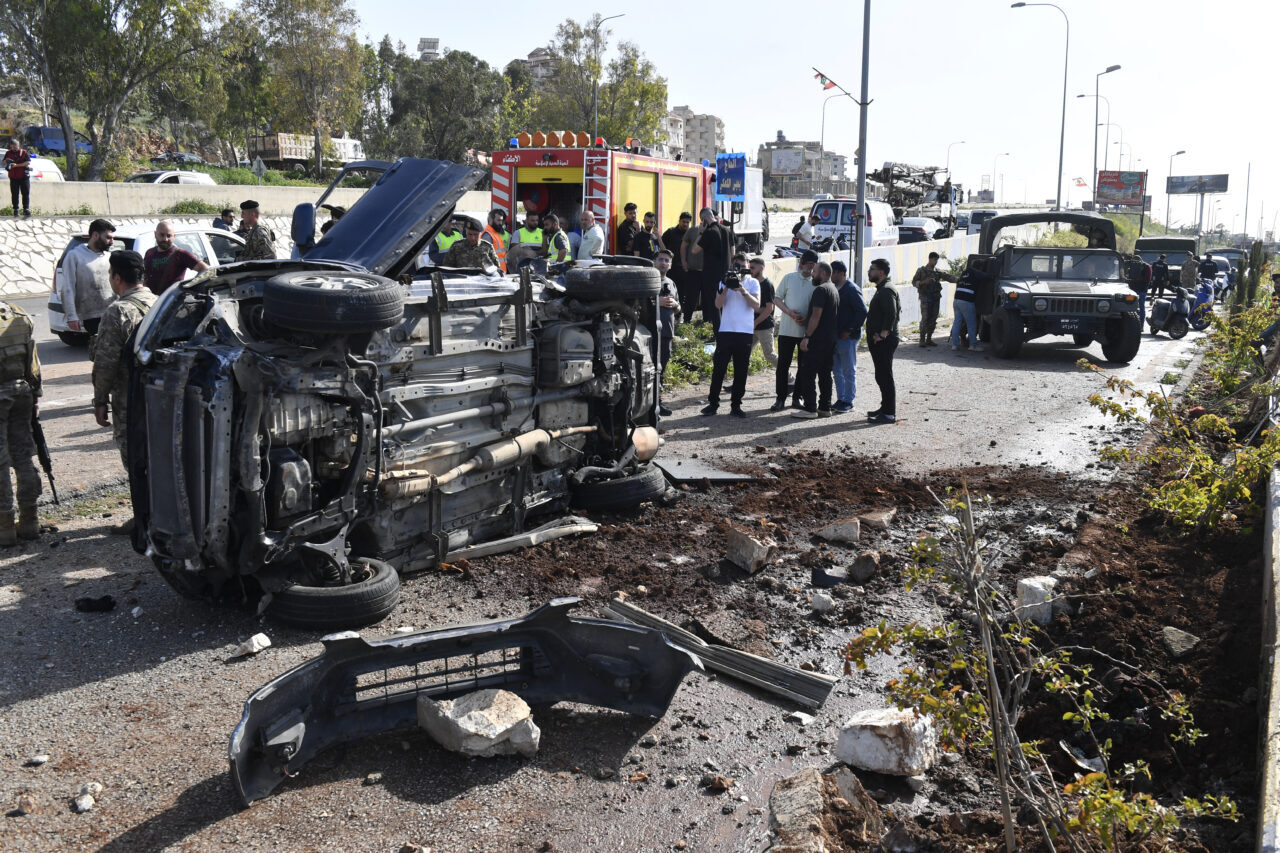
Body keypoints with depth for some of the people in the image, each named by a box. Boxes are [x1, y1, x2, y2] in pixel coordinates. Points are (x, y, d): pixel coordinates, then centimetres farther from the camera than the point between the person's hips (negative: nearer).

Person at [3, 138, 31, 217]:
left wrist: (17, 165, -19)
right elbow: (4, 162, 11)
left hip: (24, 177, -2)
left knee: (26, 193, -4)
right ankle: (15, 210, 8)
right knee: (15, 194, 4)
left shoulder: (24, 153, -1)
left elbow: (28, 162, -11)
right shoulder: (8, 153, 9)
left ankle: (26, 209, -2)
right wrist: (7, 163, -13)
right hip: (13, 177, 2)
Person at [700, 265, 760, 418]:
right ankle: (713, 403, 7)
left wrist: (742, 289, -14)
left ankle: (736, 405, 9)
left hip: (745, 332, 0)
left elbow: (756, 305, -6)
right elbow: (718, 304, 0)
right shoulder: (725, 281, 11)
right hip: (725, 331, 0)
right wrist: (726, 287, -12)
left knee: (741, 370, 2)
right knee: (719, 368, -1)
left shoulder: (753, 283, 7)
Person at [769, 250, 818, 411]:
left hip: (807, 331, 1)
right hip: (787, 329, -1)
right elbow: (777, 298, 5)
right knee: (783, 365, -1)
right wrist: (789, 312, -12)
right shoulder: (789, 278, 3)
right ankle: (780, 399, 6)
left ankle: (797, 397, 19)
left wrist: (807, 318, -13)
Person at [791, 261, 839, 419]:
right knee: (825, 374, 11)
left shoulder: (821, 289, -12)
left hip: (817, 339, -10)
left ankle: (810, 408, -8)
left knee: (807, 373, -7)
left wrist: (807, 337, -20)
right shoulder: (834, 290, 18)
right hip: (830, 339, 10)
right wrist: (806, 320, 17)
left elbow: (816, 315, -19)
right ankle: (825, 407, 13)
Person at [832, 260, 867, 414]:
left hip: (847, 337, -8)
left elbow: (862, 312, -17)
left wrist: (849, 331, -17)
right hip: (835, 336, 8)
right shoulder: (834, 288, 11)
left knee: (849, 371, 1)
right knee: (837, 371, 13)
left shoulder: (852, 289, -13)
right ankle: (840, 400, 21)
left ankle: (848, 402, 7)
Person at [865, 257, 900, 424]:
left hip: (884, 342, -11)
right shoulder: (882, 289, 18)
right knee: (882, 376, 16)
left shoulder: (887, 290, -15)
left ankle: (890, 413, -5)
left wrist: (882, 334, -24)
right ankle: (885, 408, 24)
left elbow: (891, 314, -26)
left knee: (885, 376, -8)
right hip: (879, 342, 11)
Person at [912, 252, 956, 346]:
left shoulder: (938, 271, 12)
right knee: (925, 318, -10)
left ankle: (929, 339, 12)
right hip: (925, 297, -4)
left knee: (933, 319, 4)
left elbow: (948, 276, 2)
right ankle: (922, 340, -4)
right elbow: (914, 282, 0)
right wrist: (924, 282, -16)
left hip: (936, 298, 4)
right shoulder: (921, 270, 2)